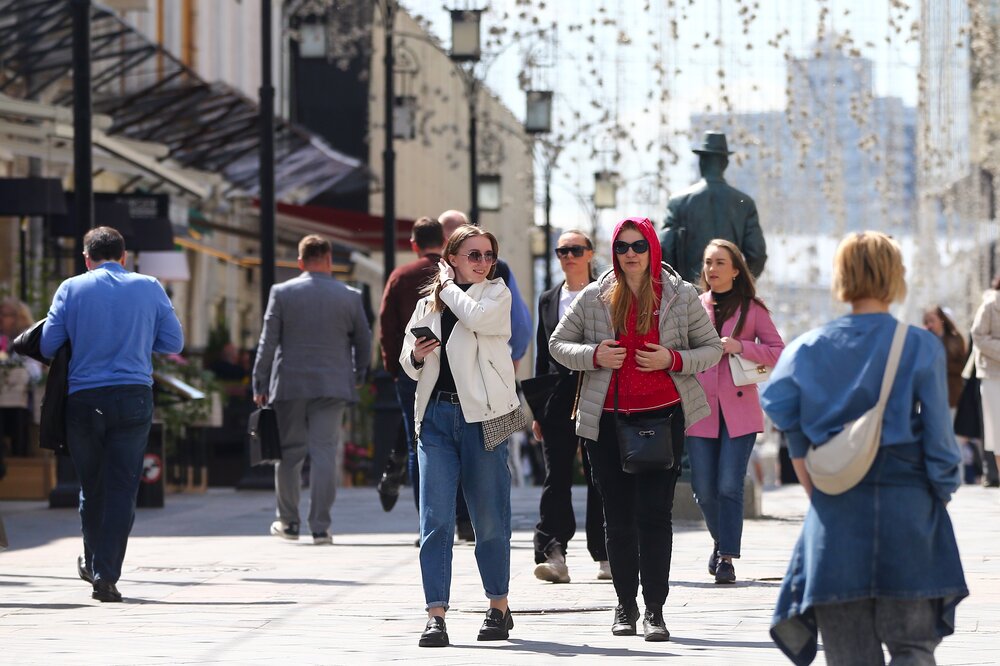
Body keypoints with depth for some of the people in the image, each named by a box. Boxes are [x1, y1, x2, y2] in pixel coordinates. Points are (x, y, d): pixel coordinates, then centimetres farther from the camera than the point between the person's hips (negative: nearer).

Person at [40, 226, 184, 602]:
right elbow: (174, 343, 6)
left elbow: (48, 346, 0)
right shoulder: (149, 289, 4)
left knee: (91, 486, 15)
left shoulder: (72, 289, 1)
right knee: (121, 489, 0)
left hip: (83, 399, 0)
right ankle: (106, 576, -7)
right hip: (134, 398, 0)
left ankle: (93, 563, 31)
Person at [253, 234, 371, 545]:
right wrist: (358, 377, 26)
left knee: (289, 453, 11)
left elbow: (267, 342, -2)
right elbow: (364, 342, 10)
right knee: (325, 453, 0)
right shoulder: (349, 297, 1)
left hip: (290, 385, 0)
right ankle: (320, 527, -5)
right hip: (332, 386, 0)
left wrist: (259, 385, 4)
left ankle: (288, 522, 19)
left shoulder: (282, 293, -2)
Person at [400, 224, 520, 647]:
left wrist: (449, 285, -2)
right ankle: (435, 616, -8)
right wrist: (415, 355, -4)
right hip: (435, 414, 3)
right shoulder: (427, 304, 13)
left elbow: (477, 316, -18)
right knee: (435, 519, -5)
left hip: (481, 415, -3)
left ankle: (499, 607, 20)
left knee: (489, 518, 4)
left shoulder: (496, 293, 4)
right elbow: (408, 362, 19)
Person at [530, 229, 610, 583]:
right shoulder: (548, 300, 13)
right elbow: (542, 356, 14)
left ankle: (605, 556, 11)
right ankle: (552, 554, -14)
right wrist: (538, 411, 9)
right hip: (558, 402, 3)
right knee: (556, 477, -6)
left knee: (600, 479, 3)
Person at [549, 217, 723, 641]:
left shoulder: (681, 296, 3)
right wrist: (594, 355, -9)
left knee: (655, 512, -5)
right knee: (618, 515, 7)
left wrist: (673, 360, -11)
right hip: (607, 418, 2)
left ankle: (654, 610, -2)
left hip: (663, 415, -2)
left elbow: (711, 348, 8)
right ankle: (625, 605, 18)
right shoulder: (594, 297, 5)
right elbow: (558, 344, 11)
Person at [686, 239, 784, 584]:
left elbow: (778, 352, 2)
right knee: (703, 489, 2)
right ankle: (721, 541, 28)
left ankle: (726, 558, -5)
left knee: (729, 486, -10)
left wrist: (740, 346, -11)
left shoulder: (752, 309, 4)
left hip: (738, 410, -2)